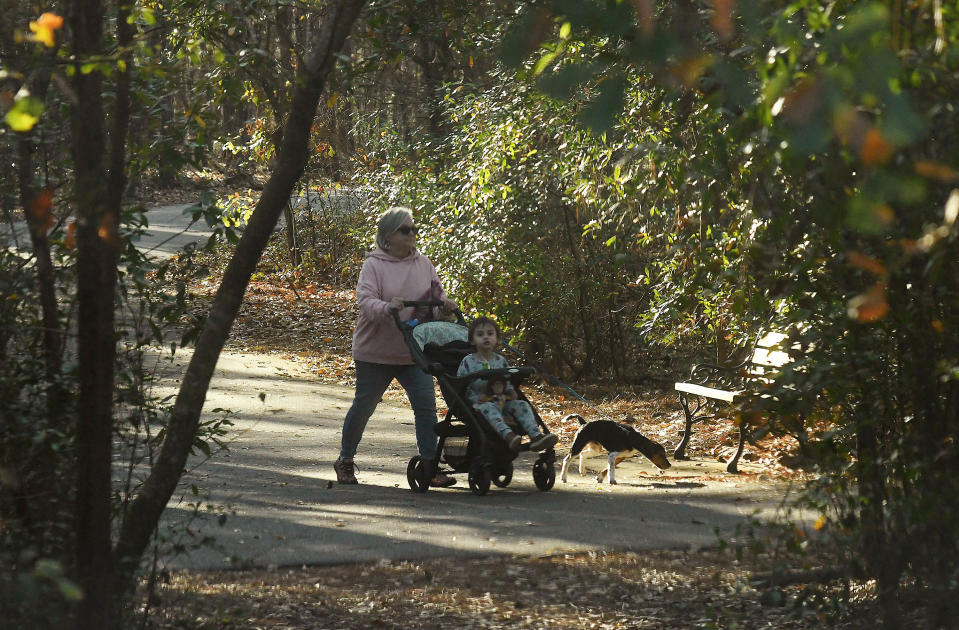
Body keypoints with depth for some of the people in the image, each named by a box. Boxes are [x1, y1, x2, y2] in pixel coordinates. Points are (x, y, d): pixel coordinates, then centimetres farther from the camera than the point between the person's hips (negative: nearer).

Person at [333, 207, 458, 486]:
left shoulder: (423, 264, 7)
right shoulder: (374, 265, -7)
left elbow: (437, 293, 14)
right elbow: (365, 300, -19)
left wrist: (445, 303, -9)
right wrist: (387, 308, -39)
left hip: (414, 352, 3)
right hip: (376, 351, -3)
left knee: (426, 405, -7)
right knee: (363, 406, 8)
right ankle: (345, 461, 27)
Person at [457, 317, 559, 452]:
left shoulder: (501, 360, 17)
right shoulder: (468, 362, 4)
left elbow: (508, 382, 23)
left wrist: (510, 392, -1)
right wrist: (475, 398, -16)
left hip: (501, 400, 5)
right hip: (481, 402, -5)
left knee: (521, 405, -19)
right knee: (488, 408, -38)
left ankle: (536, 435, -37)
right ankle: (507, 435, -64)